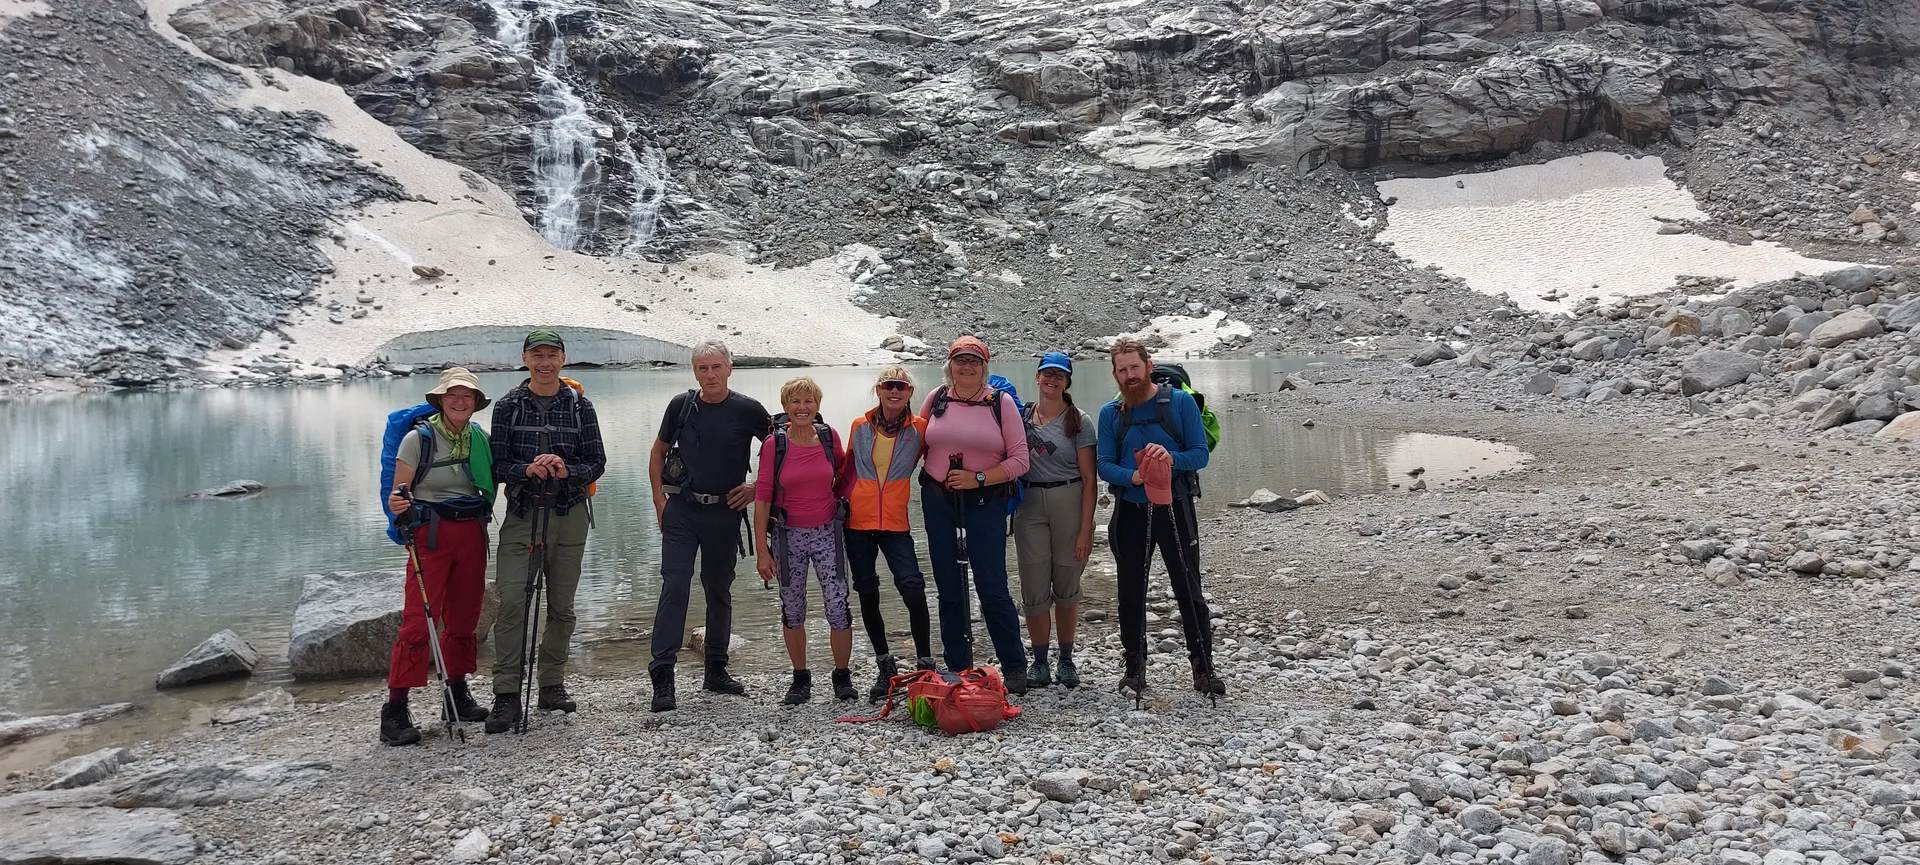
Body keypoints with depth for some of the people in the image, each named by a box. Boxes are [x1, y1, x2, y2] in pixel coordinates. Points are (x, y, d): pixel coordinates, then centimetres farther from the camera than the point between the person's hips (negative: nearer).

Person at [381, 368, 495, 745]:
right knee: (419, 620, -10)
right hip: (431, 533, -5)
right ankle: (395, 710, -5)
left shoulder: (479, 438, 8)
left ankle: (458, 695, 25)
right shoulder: (419, 439, -6)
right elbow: (398, 494, -7)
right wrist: (396, 504, -28)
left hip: (472, 534, 5)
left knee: (464, 617, 11)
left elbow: (490, 484, 18)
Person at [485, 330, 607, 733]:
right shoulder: (508, 406, 4)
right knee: (511, 601, -12)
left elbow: (597, 463, 3)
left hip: (569, 515, 1)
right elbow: (497, 464, 1)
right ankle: (507, 695, -7)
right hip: (521, 514, -1)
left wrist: (567, 470, -17)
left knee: (561, 606, 8)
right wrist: (527, 469, -19)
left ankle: (552, 684, 22)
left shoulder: (580, 405, 4)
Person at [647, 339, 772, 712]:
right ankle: (662, 675, -9)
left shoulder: (748, 409, -2)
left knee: (719, 591, 11)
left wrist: (757, 488, -1)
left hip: (725, 513, 1)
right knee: (674, 587, -9)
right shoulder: (681, 405, 1)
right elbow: (658, 452, 12)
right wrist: (659, 499, 4)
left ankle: (716, 670, 23)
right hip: (681, 512, 0)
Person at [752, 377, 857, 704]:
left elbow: (846, 472, 19)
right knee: (792, 610, 8)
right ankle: (800, 678, 25)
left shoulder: (829, 436, -2)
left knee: (838, 606, -5)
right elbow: (762, 497, -6)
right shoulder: (774, 444, -7)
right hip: (787, 536, 0)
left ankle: (842, 676, 14)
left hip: (827, 532, 1)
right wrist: (762, 550, -8)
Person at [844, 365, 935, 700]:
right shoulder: (860, 427, 5)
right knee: (867, 595, 8)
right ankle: (885, 667, 22)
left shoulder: (919, 428, -1)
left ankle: (925, 664, -1)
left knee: (913, 590, -16)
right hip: (858, 522, 2)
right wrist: (843, 499, 13)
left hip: (896, 525, -2)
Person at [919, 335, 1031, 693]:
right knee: (949, 589, 8)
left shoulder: (1001, 401, -3)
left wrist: (977, 478, -15)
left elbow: (1020, 460, -7)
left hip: (985, 503, -3)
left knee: (992, 588, -6)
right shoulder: (936, 399, 5)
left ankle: (1014, 667, 9)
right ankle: (957, 668, 20)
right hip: (938, 502, 3)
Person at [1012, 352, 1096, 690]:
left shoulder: (1079, 422, -1)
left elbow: (1089, 479, -4)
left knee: (1067, 586, 7)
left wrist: (1085, 529, -10)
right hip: (1029, 504, 2)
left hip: (1069, 503, -2)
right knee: (1034, 589, 1)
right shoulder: (1021, 415, 8)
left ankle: (1067, 659, 22)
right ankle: (1039, 662, 14)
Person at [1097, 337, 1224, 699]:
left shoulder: (1181, 402, -2)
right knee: (1131, 594, 10)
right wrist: (1133, 476, -21)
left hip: (1175, 509, -2)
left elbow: (1200, 454, -4)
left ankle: (1203, 667, 11)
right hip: (1130, 512, 2)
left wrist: (1172, 458, -24)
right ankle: (1135, 666, 22)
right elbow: (1104, 465, -1)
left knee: (1189, 591, 1)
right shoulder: (1110, 413, 5)